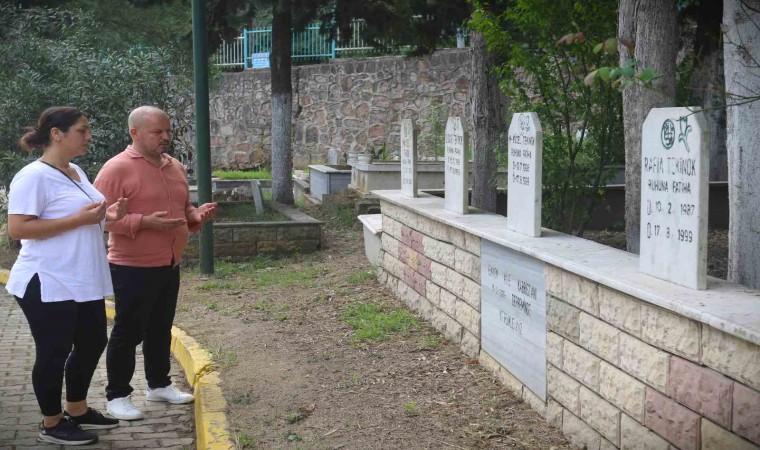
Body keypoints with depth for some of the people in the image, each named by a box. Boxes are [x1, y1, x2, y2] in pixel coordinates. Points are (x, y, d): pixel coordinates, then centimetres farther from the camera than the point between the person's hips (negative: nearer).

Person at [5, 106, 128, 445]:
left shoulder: (77, 173, 11)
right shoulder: (34, 177, -16)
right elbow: (17, 229, -23)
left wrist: (105, 216, 2)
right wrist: (79, 219, -25)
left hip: (84, 282, 9)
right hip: (48, 285, -9)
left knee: (92, 343, 17)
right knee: (54, 353, 2)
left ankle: (77, 410, 34)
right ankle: (51, 424, 17)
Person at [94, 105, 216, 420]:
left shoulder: (174, 167, 12)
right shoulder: (117, 168, -13)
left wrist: (197, 215, 0)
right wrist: (145, 222, -27)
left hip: (169, 266, 7)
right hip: (133, 268, -7)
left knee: (160, 328, 18)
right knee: (128, 332, 2)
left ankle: (159, 385, 32)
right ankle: (117, 395, 14)